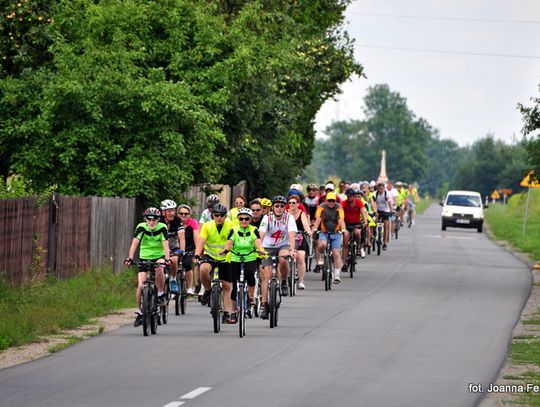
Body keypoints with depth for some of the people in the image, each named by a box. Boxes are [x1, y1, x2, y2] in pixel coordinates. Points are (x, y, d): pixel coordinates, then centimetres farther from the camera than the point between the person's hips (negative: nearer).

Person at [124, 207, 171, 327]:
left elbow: (165, 244, -24)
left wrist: (167, 259, -39)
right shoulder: (141, 227, -13)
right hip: (145, 258, 1)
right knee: (141, 286, -10)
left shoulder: (162, 228, -14)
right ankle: (140, 313, 6)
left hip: (159, 256, -1)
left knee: (159, 269, -36)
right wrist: (130, 258, -36)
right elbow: (135, 243, -22)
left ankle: (161, 294, -14)